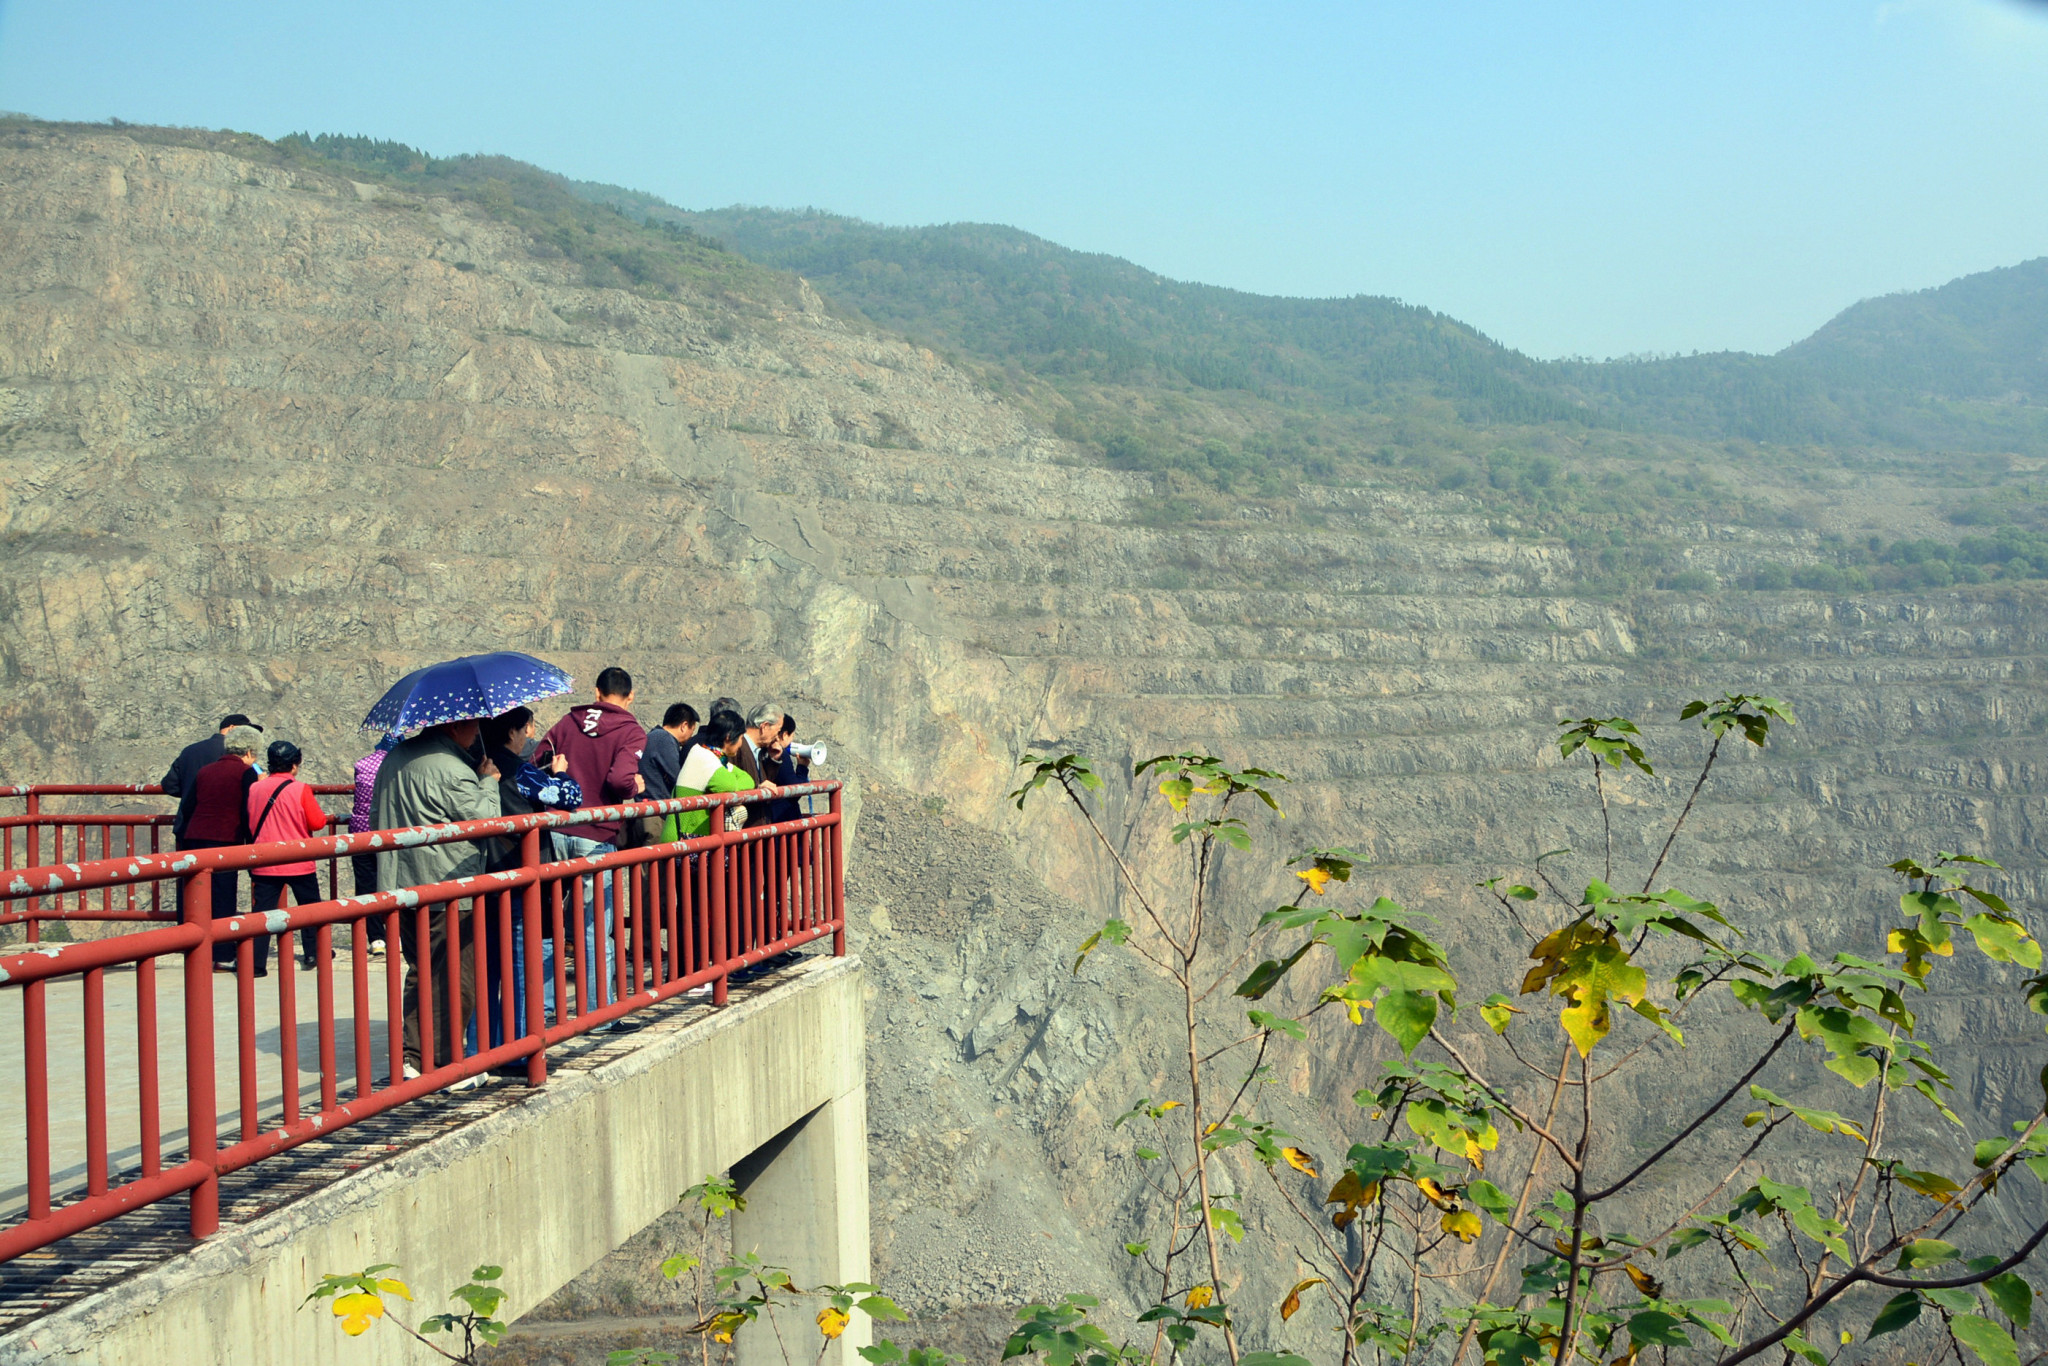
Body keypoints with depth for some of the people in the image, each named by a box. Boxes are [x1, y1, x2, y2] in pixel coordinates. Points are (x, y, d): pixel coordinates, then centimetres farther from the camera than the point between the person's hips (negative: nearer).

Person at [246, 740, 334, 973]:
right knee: (309, 906, 16)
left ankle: (256, 963, -5)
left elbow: (249, 824, 13)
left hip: (264, 864, 2)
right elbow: (318, 822, -8)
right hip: (299, 863, -2)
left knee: (261, 911, 2)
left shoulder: (254, 788, 1)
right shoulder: (300, 790, -10)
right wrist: (320, 811, 13)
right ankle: (312, 953, 24)